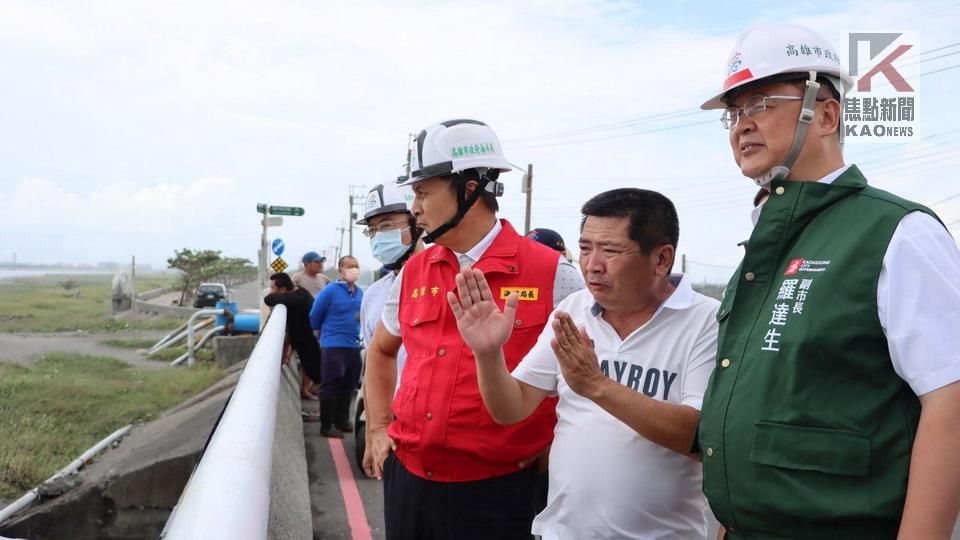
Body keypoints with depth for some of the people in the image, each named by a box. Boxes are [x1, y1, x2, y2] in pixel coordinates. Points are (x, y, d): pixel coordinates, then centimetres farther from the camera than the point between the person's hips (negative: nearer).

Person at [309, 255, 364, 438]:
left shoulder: (359, 292, 8)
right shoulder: (330, 291, -11)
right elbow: (315, 315, -1)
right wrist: (320, 332, 11)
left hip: (354, 345, 7)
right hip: (333, 346, -7)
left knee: (348, 386, 14)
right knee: (331, 386, -3)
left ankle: (342, 421, 27)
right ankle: (326, 426, 5)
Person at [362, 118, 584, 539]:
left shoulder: (550, 274, -10)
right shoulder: (413, 272, 6)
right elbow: (381, 351, 21)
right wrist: (378, 428, 12)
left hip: (496, 488, -4)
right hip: (407, 477, 5)